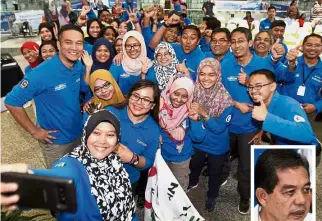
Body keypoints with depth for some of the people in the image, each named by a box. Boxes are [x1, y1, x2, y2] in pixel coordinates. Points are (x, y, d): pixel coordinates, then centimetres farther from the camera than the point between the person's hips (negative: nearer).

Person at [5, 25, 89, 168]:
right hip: (55, 140, -5)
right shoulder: (42, 73, -28)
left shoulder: (79, 66, -9)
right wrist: (34, 131, -16)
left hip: (78, 133, 5)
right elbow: (12, 102, -21)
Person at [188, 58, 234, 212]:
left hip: (217, 146, -2)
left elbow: (219, 128, -27)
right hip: (197, 142, 3)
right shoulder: (194, 92, -19)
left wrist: (204, 114, -40)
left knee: (214, 172, 24)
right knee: (194, 166, 30)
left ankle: (211, 196, 54)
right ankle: (193, 183, 65)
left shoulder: (225, 99, -27)